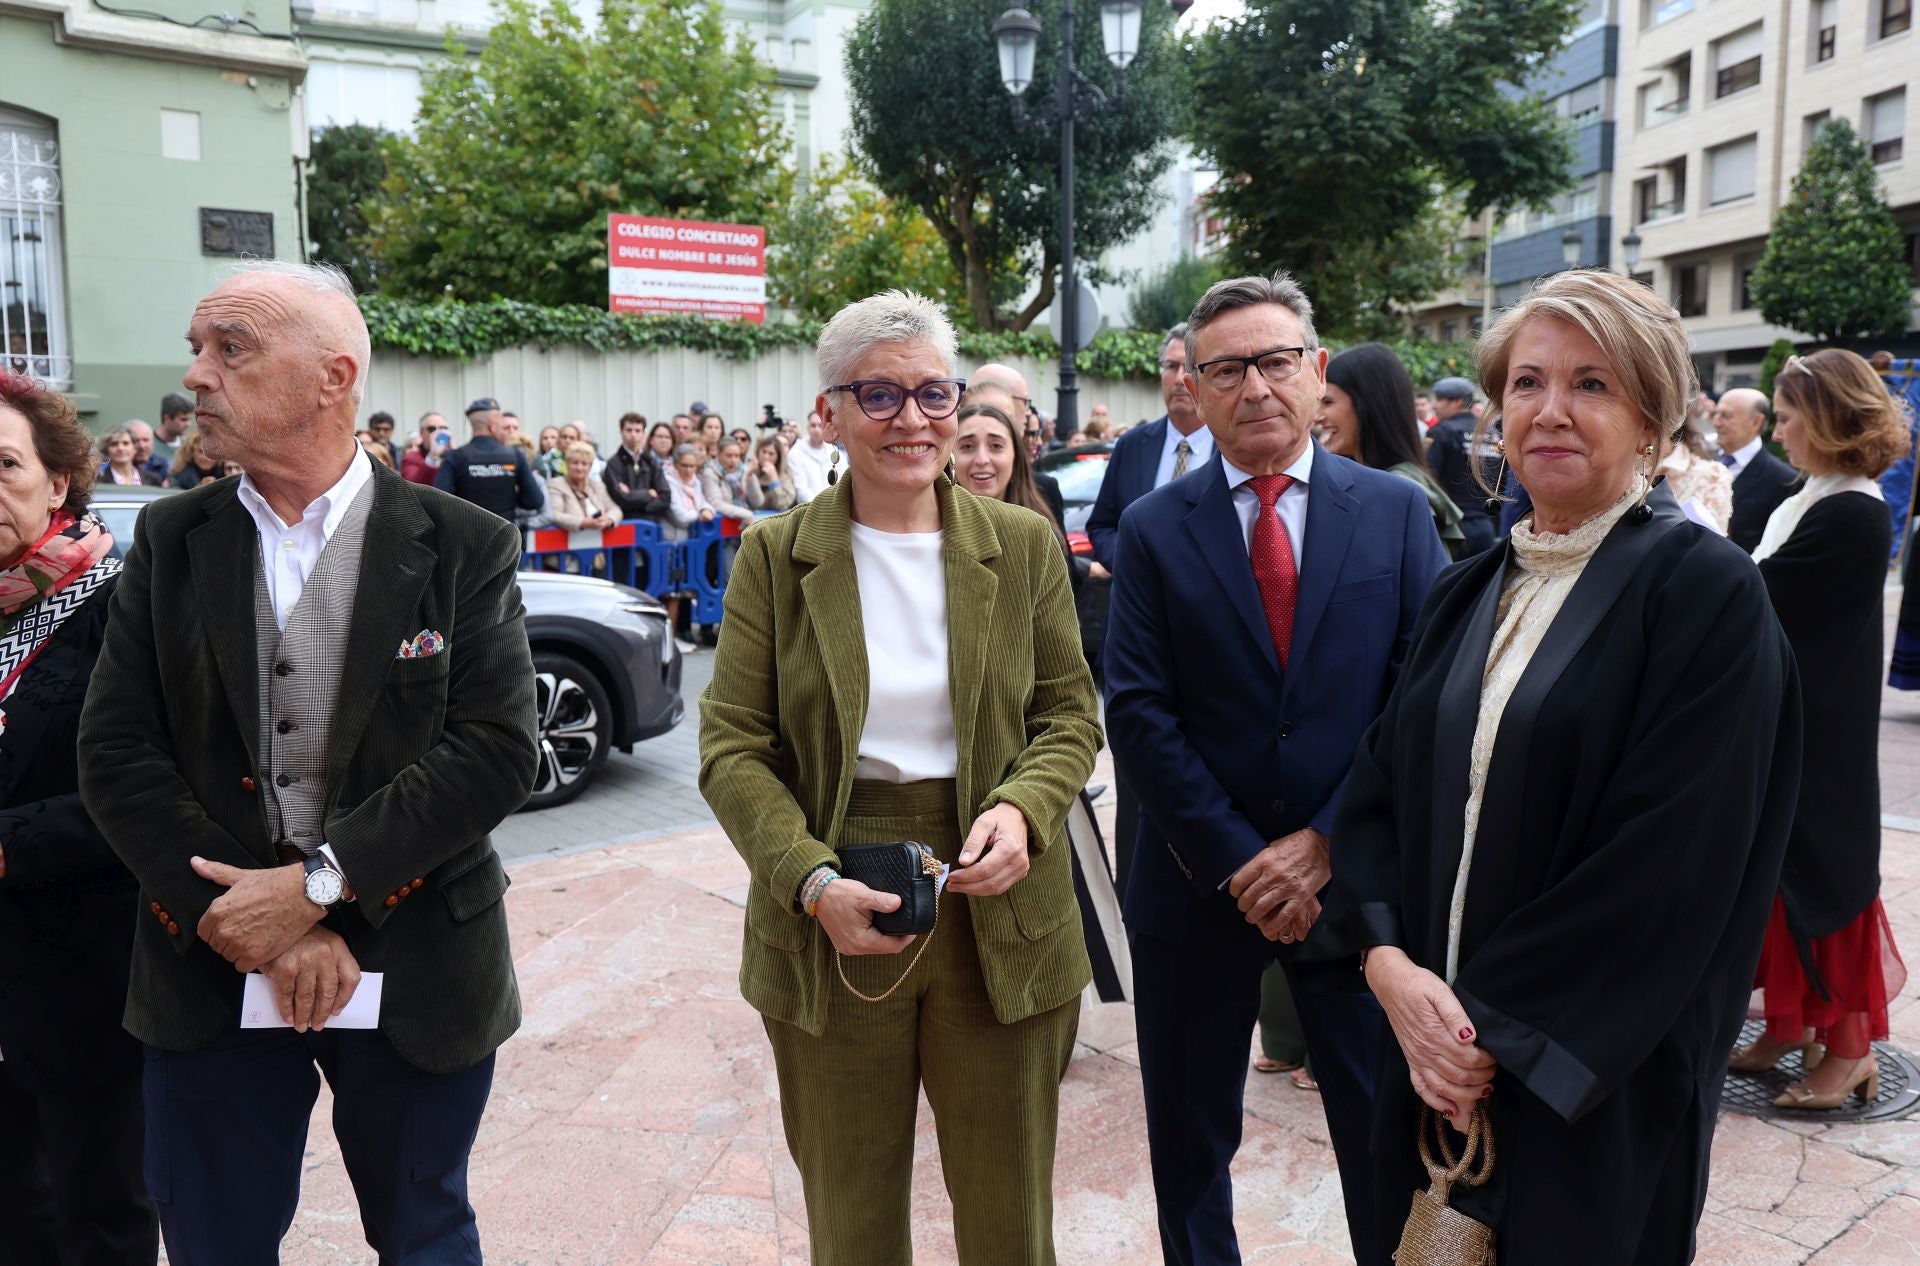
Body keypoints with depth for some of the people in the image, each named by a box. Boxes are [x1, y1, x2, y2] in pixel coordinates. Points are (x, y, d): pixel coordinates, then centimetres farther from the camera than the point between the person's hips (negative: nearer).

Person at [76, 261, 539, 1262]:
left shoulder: (463, 547, -6)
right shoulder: (169, 541, 2)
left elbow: (498, 748, -13)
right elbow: (116, 756, -4)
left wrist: (317, 884, -19)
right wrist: (252, 925, -15)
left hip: (414, 975, -1)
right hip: (212, 971, 2)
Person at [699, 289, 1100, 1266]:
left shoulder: (1024, 546, 1)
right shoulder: (775, 556, -2)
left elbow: (1070, 717, 5)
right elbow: (731, 746, -5)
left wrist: (1021, 809, -15)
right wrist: (811, 880, -20)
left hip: (999, 921, 1)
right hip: (832, 929, 0)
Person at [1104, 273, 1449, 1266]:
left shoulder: (1396, 510, 0)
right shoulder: (1153, 530, -1)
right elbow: (1140, 716, -6)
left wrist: (1329, 843, -12)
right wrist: (1238, 860, -13)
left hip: (1349, 879, 0)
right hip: (1198, 885, 1)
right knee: (1190, 1143, 16)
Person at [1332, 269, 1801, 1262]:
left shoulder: (1705, 591, -11)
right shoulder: (1469, 593, 7)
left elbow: (1670, 859, -18)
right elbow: (1381, 781, 4)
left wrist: (1498, 1027, -17)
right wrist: (1388, 959, -12)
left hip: (1598, 1087, -5)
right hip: (1438, 1040, 5)